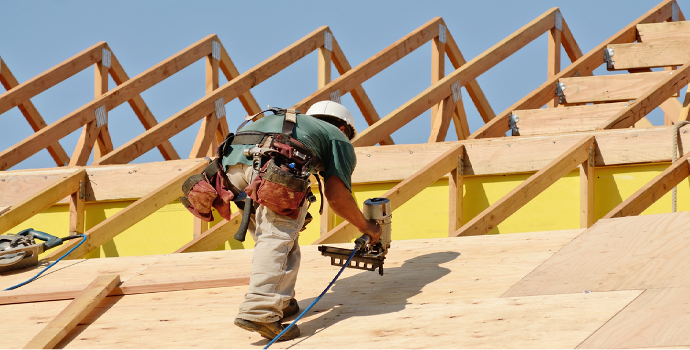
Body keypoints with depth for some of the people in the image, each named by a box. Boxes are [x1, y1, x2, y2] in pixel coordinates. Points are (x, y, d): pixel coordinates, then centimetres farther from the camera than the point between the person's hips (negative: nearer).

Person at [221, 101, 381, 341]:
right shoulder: (338, 139, 28)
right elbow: (336, 195, 15)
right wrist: (365, 226, 31)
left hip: (233, 160, 6)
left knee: (266, 231, 21)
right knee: (278, 235, -8)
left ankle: (280, 303, 15)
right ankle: (259, 311, -25)